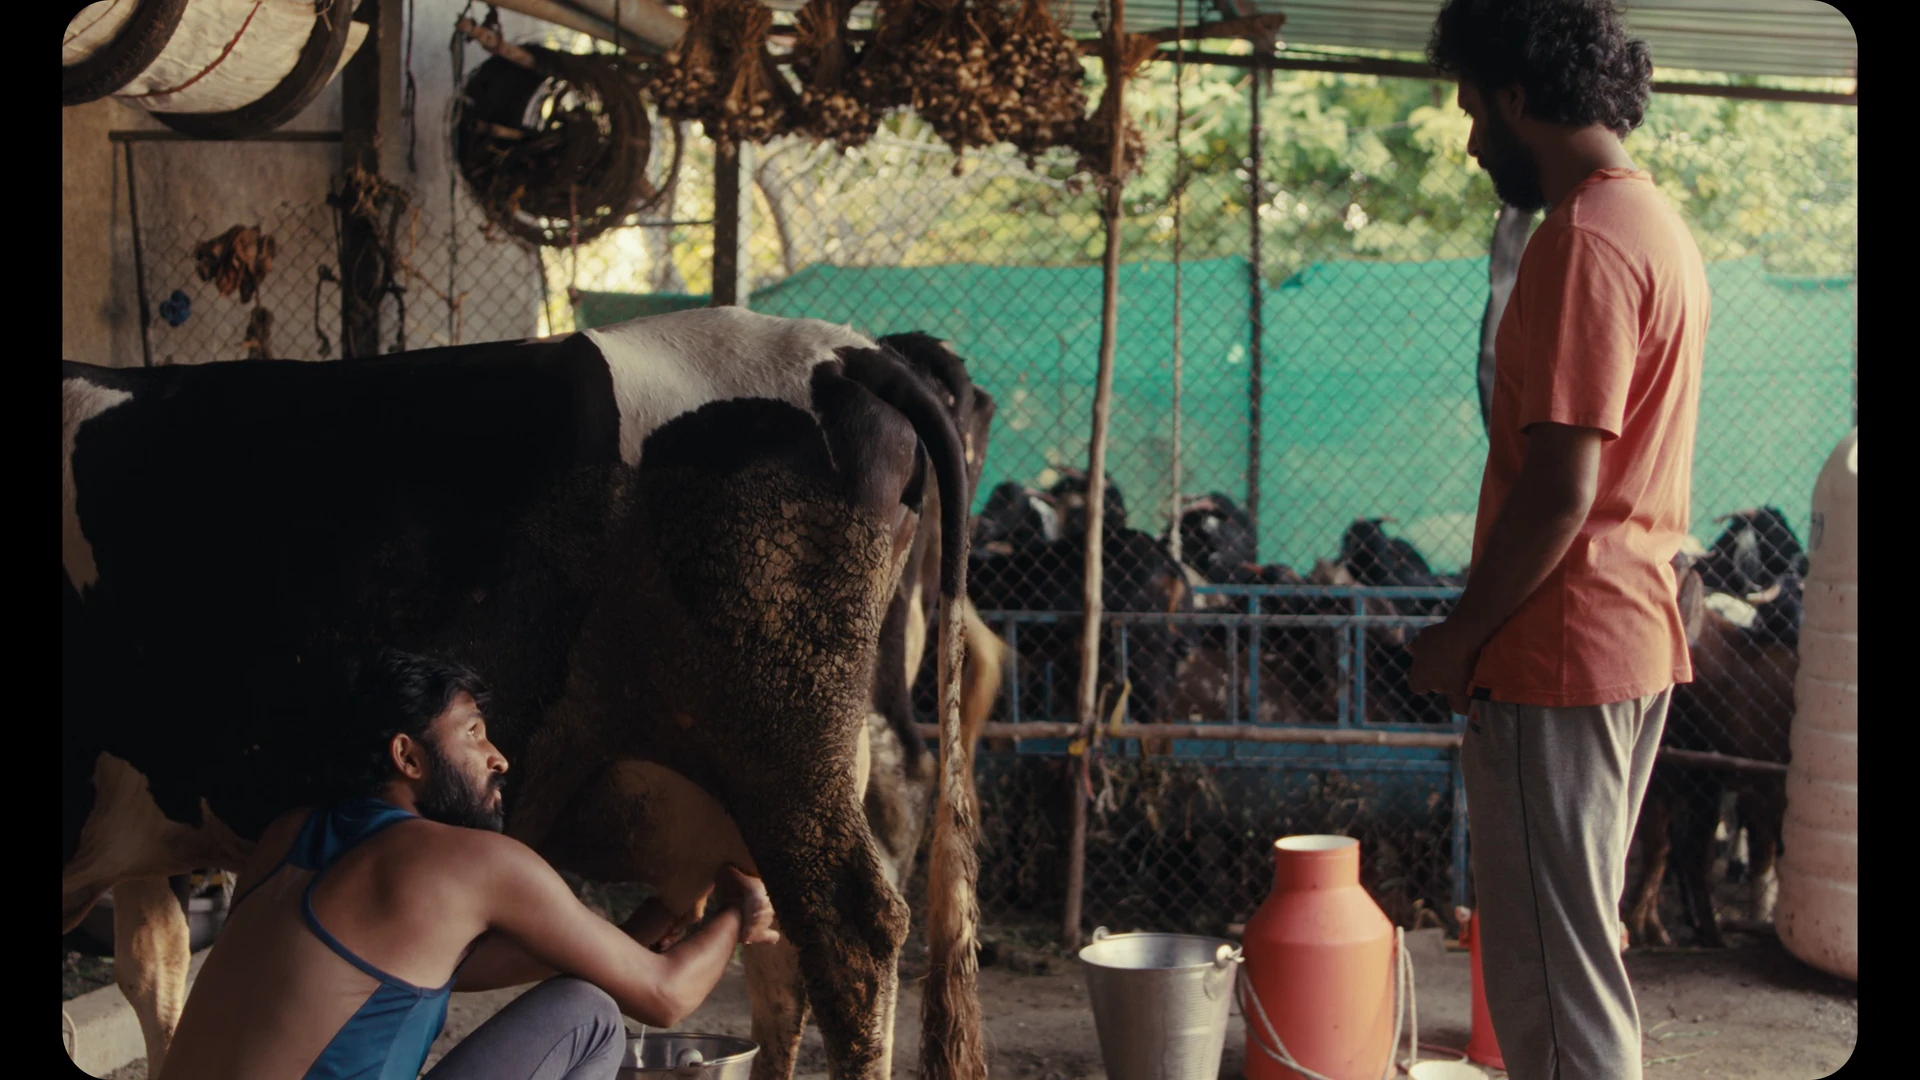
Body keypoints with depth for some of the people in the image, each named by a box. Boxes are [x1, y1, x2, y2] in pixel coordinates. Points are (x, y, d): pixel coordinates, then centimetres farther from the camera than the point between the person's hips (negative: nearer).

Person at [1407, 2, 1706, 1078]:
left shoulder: (1585, 244, -17)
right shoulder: (1665, 228, 15)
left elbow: (1559, 490, -22)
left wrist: (1460, 636, -11)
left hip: (1561, 656, -10)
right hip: (1642, 638, 10)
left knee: (1552, 974, -3)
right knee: (1582, 947, 19)